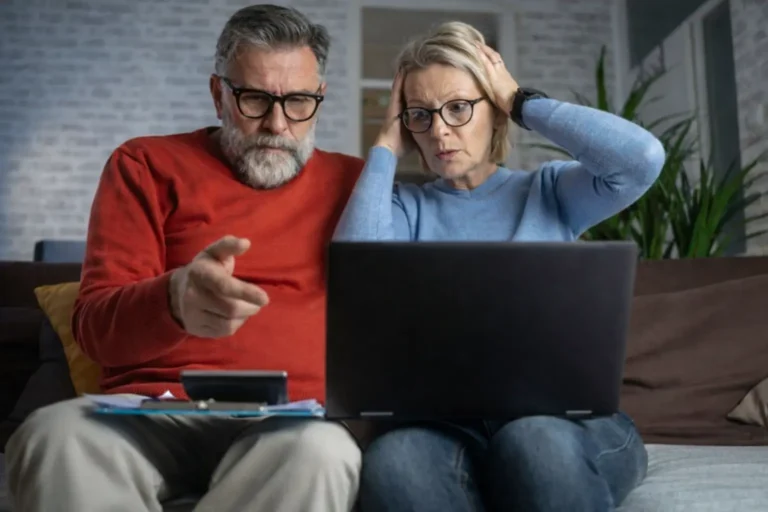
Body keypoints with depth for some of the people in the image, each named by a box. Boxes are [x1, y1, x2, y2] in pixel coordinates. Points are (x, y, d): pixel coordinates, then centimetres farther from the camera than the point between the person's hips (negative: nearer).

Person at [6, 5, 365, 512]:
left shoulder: (351, 182, 14)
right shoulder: (146, 165, 11)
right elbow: (94, 325, 0)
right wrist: (174, 301, -22)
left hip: (290, 420, 1)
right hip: (153, 408, 0)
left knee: (321, 451, -35)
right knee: (55, 435, -33)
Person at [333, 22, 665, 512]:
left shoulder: (549, 191, 11)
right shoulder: (406, 206, 12)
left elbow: (643, 157, -7)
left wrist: (523, 102, 3)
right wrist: (387, 149, 3)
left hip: (566, 413, 0)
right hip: (450, 422, 0)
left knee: (535, 440, -36)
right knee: (393, 461, -34)